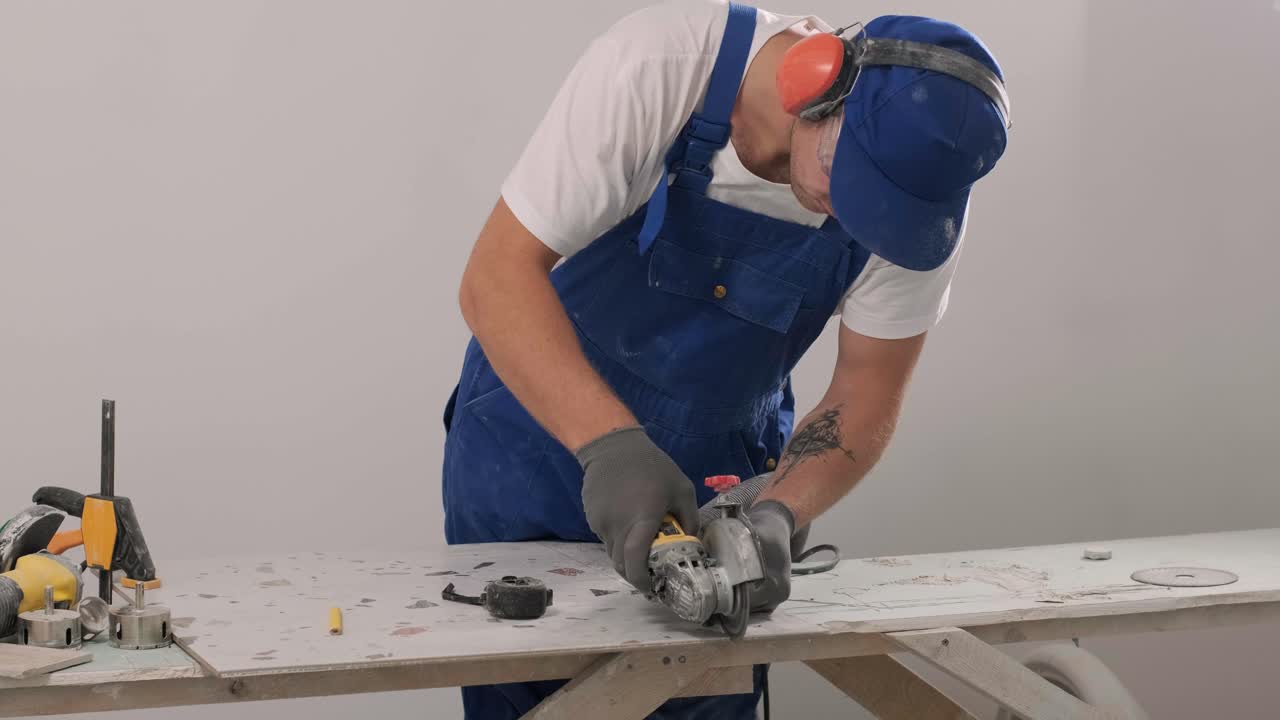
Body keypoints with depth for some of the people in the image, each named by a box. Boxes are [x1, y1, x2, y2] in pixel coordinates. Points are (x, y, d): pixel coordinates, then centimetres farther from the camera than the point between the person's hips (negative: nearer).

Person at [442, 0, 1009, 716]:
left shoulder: (920, 177, -19)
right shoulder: (660, 65, -29)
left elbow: (867, 394, -12)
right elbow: (496, 279, -29)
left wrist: (779, 512, -30)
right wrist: (610, 442, -42)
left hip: (723, 467, 2)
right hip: (540, 430, -2)